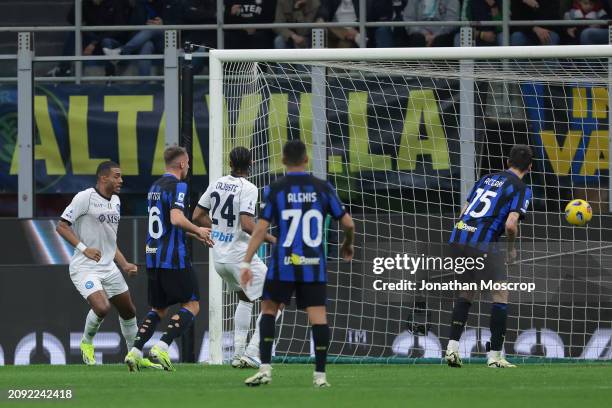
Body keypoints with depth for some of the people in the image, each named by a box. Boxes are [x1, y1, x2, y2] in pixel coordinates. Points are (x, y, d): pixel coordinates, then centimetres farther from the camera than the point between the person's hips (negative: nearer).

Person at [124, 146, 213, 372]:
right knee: (192, 305, 1)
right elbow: (176, 218, -25)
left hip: (153, 257, 8)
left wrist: (195, 235, 29)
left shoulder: (155, 187, 17)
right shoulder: (177, 186, -11)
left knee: (158, 309, 16)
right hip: (174, 258, -8)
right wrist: (198, 230, -8)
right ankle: (162, 346, -14)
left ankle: (135, 351, 1)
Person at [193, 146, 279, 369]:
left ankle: (238, 354, 23)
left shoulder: (216, 184, 6)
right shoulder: (247, 188, -15)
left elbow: (198, 217, 11)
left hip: (219, 257, 8)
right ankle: (252, 354, -9)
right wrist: (272, 239, -16)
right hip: (240, 256, -8)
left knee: (245, 298, 28)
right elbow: (247, 224, -25)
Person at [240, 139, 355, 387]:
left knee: (269, 309, 11)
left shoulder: (275, 189, -2)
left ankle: (265, 368, 1)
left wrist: (246, 262, -4)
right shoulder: (323, 188, 3)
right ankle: (320, 374, 0)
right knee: (318, 315, 2)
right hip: (314, 265, 1)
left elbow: (261, 229, -6)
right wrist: (348, 245, 26)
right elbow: (348, 223, 5)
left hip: (283, 264, -1)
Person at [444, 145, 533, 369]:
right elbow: (510, 224, -13)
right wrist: (511, 248, 5)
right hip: (483, 244, -6)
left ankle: (452, 347, 13)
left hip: (458, 235, 6)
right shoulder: (521, 189, 1)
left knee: (467, 291, 21)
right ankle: (494, 355, 4)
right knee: (501, 293, 6)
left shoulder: (488, 178, 21)